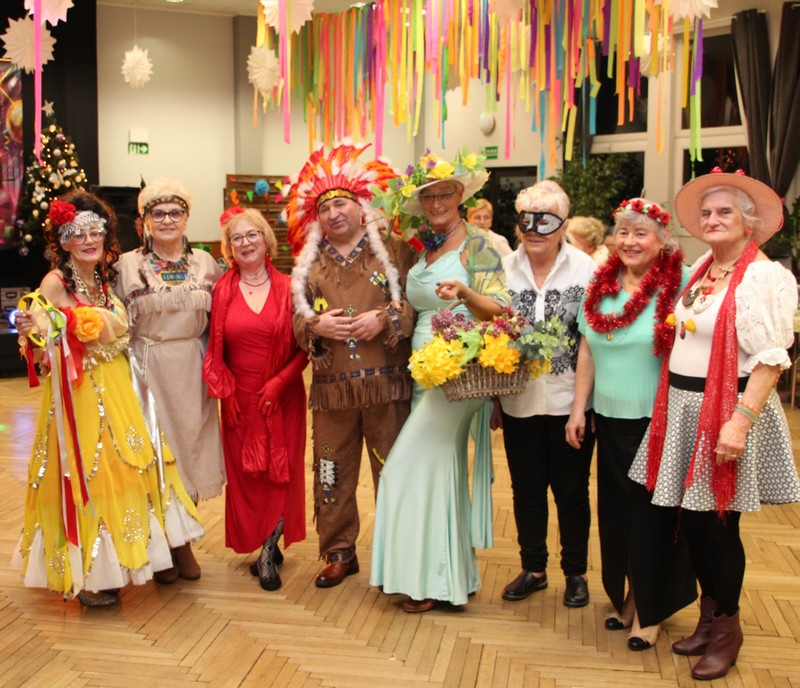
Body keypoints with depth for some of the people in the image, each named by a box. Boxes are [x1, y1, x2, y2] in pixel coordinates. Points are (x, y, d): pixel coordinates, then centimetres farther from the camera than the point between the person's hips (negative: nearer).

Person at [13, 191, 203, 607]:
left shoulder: (107, 280, 9)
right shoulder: (55, 283, -11)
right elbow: (41, 349, -18)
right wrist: (34, 332, -35)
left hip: (116, 391, 7)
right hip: (78, 394, -7)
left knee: (121, 469, 11)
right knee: (85, 475, 0)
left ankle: (111, 564, 26)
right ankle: (86, 576, 14)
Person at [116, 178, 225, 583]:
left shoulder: (205, 262, 7)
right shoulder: (128, 265, -1)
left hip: (192, 371, 3)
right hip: (148, 371, -2)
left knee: (191, 450, 8)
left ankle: (184, 545, 23)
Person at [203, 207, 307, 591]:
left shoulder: (287, 289, -1)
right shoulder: (223, 291, 2)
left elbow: (304, 347, -2)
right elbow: (214, 348, 3)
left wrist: (279, 383, -12)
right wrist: (224, 390, -5)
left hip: (282, 398, -1)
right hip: (240, 400, 1)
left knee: (281, 471, 1)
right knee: (244, 474, 5)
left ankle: (267, 555, 12)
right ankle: (266, 546, 20)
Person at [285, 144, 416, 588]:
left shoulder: (392, 252, 3)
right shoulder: (309, 264, 13)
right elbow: (297, 323, 12)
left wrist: (385, 319, -17)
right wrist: (317, 325, -8)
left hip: (386, 385, -3)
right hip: (332, 388, 3)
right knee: (333, 475, 9)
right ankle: (338, 554, 23)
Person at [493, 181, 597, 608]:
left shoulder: (585, 269, -7)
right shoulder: (504, 269, 1)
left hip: (569, 401, -3)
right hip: (519, 402, 3)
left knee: (571, 490, 11)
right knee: (526, 489, 14)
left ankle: (575, 573, 28)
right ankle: (533, 569, 31)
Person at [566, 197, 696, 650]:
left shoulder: (680, 284, -11)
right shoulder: (602, 284, 7)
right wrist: (579, 408, 10)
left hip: (657, 421, -5)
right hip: (610, 419, 5)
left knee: (651, 515, 5)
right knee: (615, 510, 14)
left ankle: (650, 610, 23)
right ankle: (625, 595, 32)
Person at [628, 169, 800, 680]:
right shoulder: (701, 271, 12)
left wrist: (740, 421, -25)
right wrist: (672, 405, 14)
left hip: (726, 411, -7)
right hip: (684, 409, 7)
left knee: (717, 524, 3)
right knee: (691, 519, 12)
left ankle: (727, 627, 23)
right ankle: (709, 615, 31)